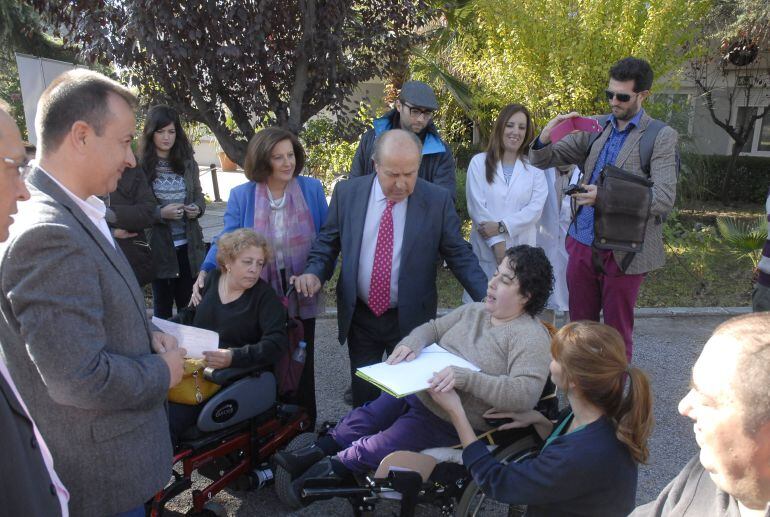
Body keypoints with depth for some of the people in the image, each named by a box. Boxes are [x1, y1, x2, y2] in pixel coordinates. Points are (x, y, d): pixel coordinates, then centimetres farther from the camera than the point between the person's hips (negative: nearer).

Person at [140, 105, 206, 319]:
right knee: (163, 307, 10)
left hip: (188, 246, 4)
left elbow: (199, 197, 15)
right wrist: (160, 213, -23)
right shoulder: (142, 166, -7)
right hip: (158, 247, -3)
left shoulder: (188, 163, 7)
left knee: (189, 306, 11)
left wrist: (197, 209, -6)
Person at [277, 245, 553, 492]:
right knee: (362, 419, 2)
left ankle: (335, 466, 10)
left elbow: (526, 393, -29)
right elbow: (432, 328, 12)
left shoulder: (531, 337, -17)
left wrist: (466, 377, -38)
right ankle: (317, 451, 16)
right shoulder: (473, 310, 6)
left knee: (380, 448, -13)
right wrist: (413, 343, -13)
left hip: (451, 421, -7)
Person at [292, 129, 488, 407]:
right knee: (363, 396, 16)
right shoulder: (347, 193, -5)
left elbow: (460, 255, -5)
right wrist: (314, 272, -13)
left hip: (411, 320, -1)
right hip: (358, 318, 2)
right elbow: (327, 242, 6)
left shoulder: (438, 200, -10)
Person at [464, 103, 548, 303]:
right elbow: (476, 206, -3)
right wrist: (497, 243, -10)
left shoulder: (534, 167, 9)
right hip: (486, 249, -1)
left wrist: (502, 227, -14)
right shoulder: (479, 162, 4)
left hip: (521, 251, 1)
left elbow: (535, 208, -2)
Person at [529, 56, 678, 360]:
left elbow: (665, 198, -15)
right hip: (583, 244, 4)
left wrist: (604, 197, -27)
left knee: (617, 334, 10)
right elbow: (542, 161, 8)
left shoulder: (661, 137, -5)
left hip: (623, 251, -4)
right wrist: (545, 137, -16)